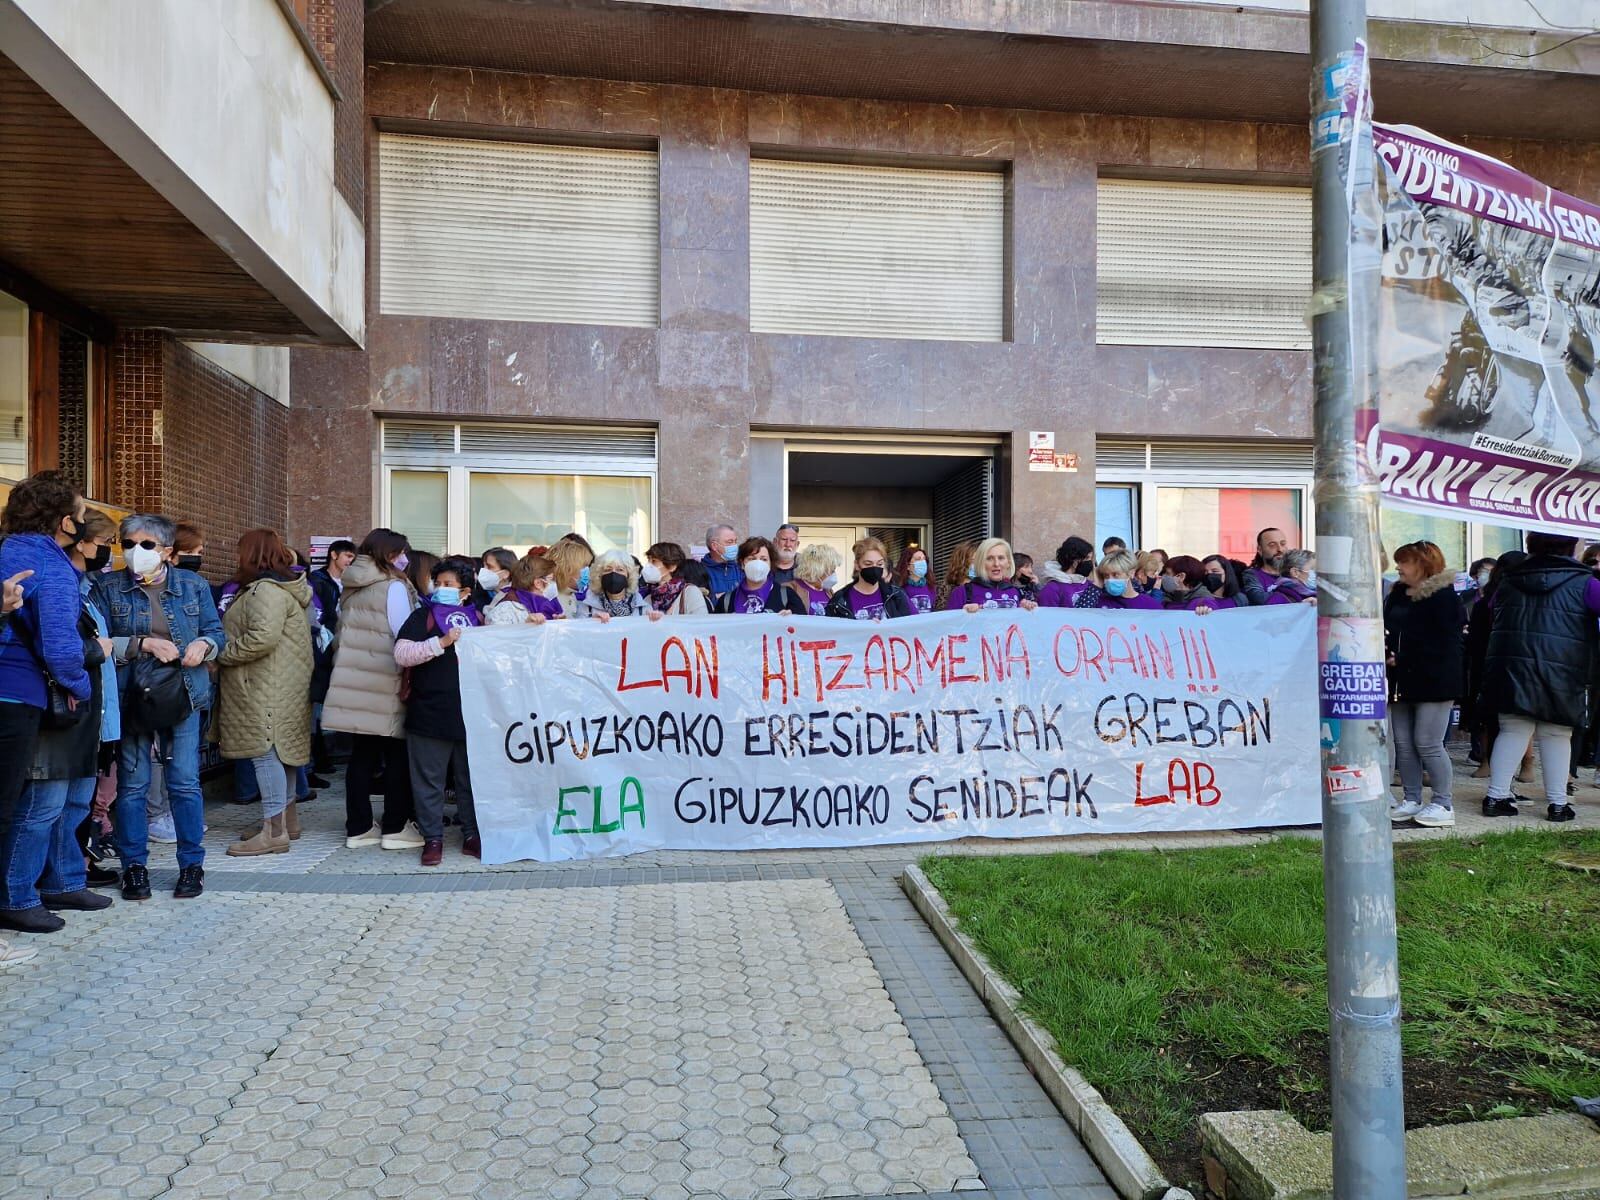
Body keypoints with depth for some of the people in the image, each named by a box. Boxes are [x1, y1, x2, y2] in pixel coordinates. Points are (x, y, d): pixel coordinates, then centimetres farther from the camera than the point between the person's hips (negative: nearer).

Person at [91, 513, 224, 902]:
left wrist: (204, 644, -12)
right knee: (132, 785, 4)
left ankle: (192, 864, 12)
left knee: (185, 782, 1)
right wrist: (143, 644, -16)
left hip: (183, 695, 1)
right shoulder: (107, 588, 2)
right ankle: (134, 867, 17)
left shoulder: (193, 585, 6)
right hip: (130, 697, 0)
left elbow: (217, 633, 10)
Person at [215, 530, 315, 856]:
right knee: (282, 750, 16)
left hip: (267, 687, -11)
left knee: (265, 752, -9)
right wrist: (228, 655, 17)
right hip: (285, 685, 11)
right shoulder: (285, 588, 18)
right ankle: (287, 819, 25)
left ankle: (274, 831, -7)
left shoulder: (266, 590, -16)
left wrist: (223, 655, -14)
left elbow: (263, 637, -26)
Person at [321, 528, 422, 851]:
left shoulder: (351, 588, 13)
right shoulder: (394, 586, -9)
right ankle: (395, 828, 6)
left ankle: (358, 827, 15)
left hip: (354, 682, 7)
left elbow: (342, 633, 19)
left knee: (361, 755, 11)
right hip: (385, 686, -7)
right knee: (397, 755, 2)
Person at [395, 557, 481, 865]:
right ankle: (433, 838, 16)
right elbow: (401, 654, -11)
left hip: (470, 712, 3)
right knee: (429, 780, 5)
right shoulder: (423, 616, 1)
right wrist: (441, 642, -19)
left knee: (470, 778, 11)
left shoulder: (477, 619, 11)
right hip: (429, 714, -3)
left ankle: (472, 836, 23)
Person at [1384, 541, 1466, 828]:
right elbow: (1388, 631, 20)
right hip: (1401, 682, 8)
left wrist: (1404, 659, -17)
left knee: (1428, 744, -7)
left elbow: (1444, 643, -16)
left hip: (1432, 681, -8)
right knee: (1403, 744, 8)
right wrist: (1387, 654, -1)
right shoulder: (1396, 595, 15)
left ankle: (1444, 804, 4)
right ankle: (1411, 801, 16)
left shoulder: (1442, 596, -9)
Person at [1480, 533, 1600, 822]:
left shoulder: (1509, 579, 10)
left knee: (1513, 732, 6)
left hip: (1511, 667, 3)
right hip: (1562, 672, -3)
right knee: (1556, 736, 6)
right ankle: (1557, 804, 10)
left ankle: (1496, 797, 4)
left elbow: (1490, 607, 20)